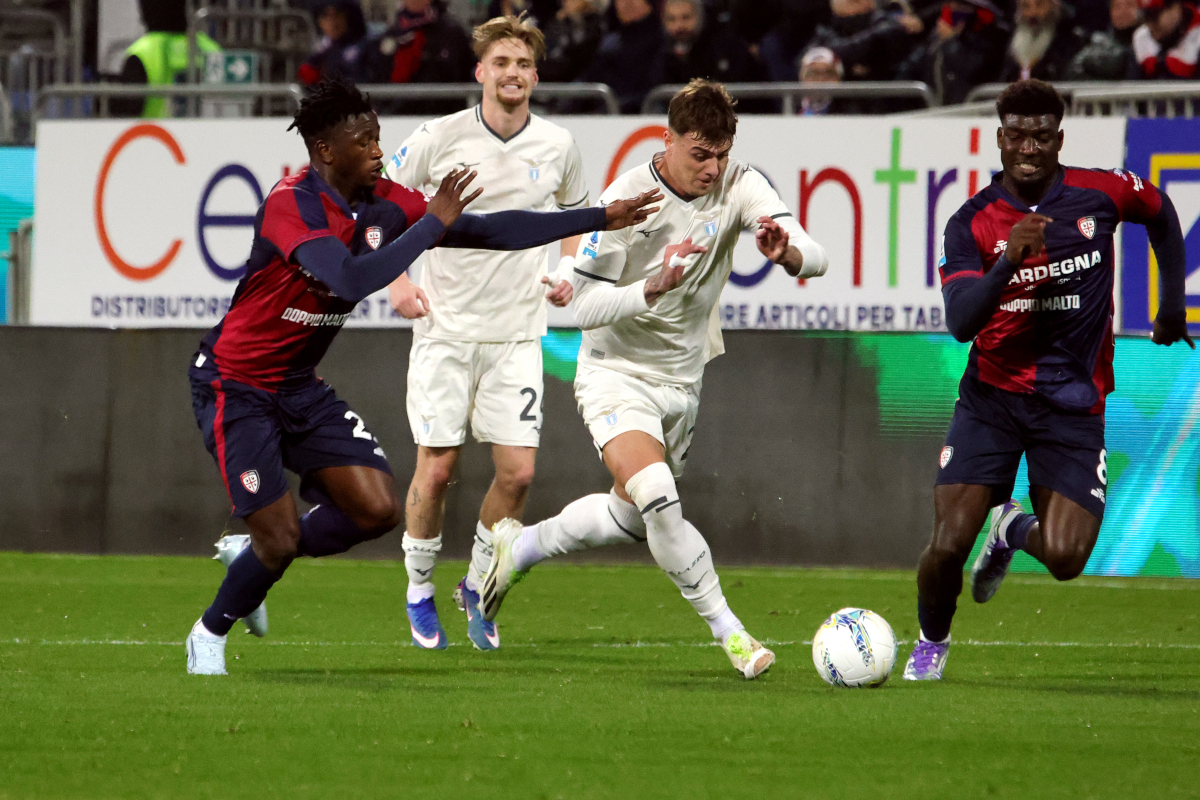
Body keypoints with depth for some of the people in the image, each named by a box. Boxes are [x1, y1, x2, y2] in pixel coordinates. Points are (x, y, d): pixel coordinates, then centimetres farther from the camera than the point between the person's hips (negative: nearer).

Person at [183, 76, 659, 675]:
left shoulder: (380, 203, -2)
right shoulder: (290, 204, -25)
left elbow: (490, 231, 3)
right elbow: (353, 280, -39)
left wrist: (601, 218, 1)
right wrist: (433, 223, -31)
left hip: (298, 388, 8)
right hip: (234, 385, -8)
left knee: (378, 509, -5)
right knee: (281, 539, -11)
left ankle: (254, 554, 19)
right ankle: (209, 635, 17)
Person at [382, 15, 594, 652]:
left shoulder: (557, 146, 2)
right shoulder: (441, 138, -7)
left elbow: (574, 212, 22)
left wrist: (567, 272, 5)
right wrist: (396, 279, -6)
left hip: (517, 335, 2)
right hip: (445, 330, -2)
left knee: (517, 472, -5)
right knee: (436, 468, -3)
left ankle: (477, 587, 17)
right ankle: (419, 593, 18)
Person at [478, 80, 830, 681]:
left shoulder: (739, 186, -9)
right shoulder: (627, 198, -20)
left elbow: (815, 259, -18)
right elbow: (585, 307, -20)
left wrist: (786, 251, -42)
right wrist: (655, 286, -38)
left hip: (682, 381, 6)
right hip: (617, 377, -6)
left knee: (631, 518, 19)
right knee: (658, 499, -28)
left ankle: (519, 546, 43)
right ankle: (729, 632, -20)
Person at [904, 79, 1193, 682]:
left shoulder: (1100, 193, -5)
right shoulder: (972, 223, -8)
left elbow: (1160, 212, 18)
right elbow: (961, 323, -20)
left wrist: (1172, 305, 18)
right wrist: (1008, 261, -35)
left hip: (1072, 405, 1)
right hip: (990, 398, -1)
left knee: (1064, 559, -14)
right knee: (948, 545, -13)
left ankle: (1016, 530, 23)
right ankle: (931, 644, 19)